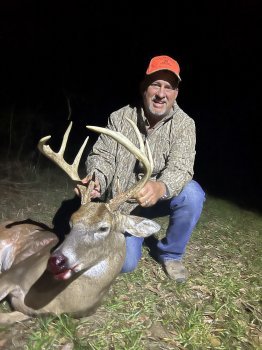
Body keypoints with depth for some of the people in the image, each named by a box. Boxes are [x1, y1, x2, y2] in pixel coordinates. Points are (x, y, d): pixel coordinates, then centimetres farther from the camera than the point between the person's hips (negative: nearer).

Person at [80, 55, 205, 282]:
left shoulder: (184, 124, -15)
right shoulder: (120, 118, -11)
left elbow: (180, 168, -27)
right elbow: (103, 156, -13)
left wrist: (160, 187, -51)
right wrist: (96, 179, -37)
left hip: (159, 199, 0)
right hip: (123, 202, 0)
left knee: (192, 194, -31)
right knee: (126, 263, -11)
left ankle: (170, 253, -4)